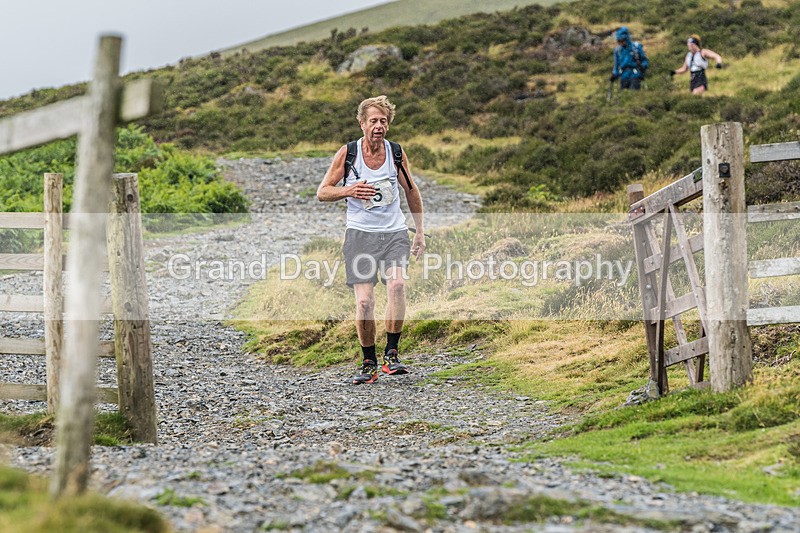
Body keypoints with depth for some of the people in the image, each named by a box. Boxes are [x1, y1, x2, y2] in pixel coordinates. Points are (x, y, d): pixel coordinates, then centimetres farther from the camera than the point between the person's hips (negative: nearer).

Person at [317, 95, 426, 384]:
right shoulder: (347, 153, -2)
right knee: (364, 301, -11)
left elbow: (411, 191, 18)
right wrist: (349, 191, -17)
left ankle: (391, 354, -16)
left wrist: (420, 231, 16)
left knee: (396, 284, -25)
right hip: (360, 234, -1)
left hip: (394, 233, 1)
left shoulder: (396, 153, 4)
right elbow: (322, 192, 3)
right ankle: (369, 363, 6)